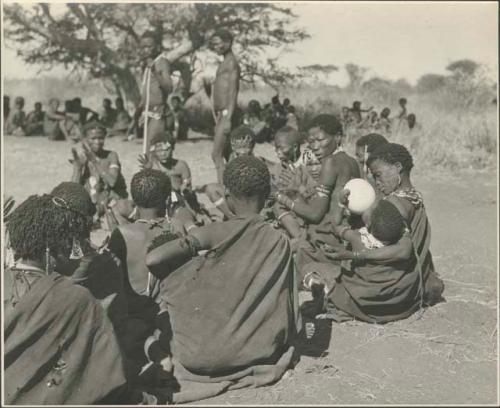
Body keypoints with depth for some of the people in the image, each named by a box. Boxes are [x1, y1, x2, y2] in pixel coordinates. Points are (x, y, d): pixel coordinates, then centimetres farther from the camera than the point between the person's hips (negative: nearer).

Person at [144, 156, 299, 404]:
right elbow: (285, 312, -3)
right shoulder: (280, 242, -7)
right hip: (260, 349, 3)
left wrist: (175, 277, 1)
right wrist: (282, 346, 14)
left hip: (201, 353, -3)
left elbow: (152, 260, -18)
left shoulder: (214, 234, -14)